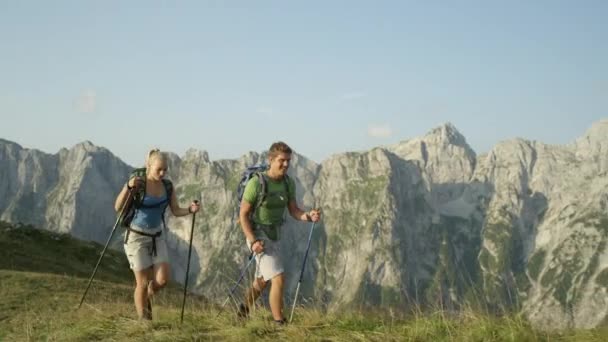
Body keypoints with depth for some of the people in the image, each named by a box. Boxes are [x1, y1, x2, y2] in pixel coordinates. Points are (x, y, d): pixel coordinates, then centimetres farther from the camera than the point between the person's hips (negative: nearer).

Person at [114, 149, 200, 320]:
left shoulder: (167, 186, 0)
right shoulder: (138, 184, -15)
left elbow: (176, 211, 6)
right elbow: (118, 207, -22)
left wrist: (190, 209, -15)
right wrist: (129, 187, -37)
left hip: (157, 237, 5)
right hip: (137, 237, -5)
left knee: (162, 280, -4)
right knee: (143, 282, -3)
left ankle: (146, 297, 28)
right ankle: (143, 319, 12)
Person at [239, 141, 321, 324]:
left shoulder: (288, 182, -1)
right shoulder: (256, 183, -20)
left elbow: (294, 211, 0)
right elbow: (243, 214, -16)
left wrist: (309, 216, -23)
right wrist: (253, 241, -26)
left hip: (273, 237, 8)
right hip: (258, 237, -8)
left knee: (261, 283, 20)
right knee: (278, 279, -17)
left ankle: (242, 315, 41)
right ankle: (279, 323, -9)